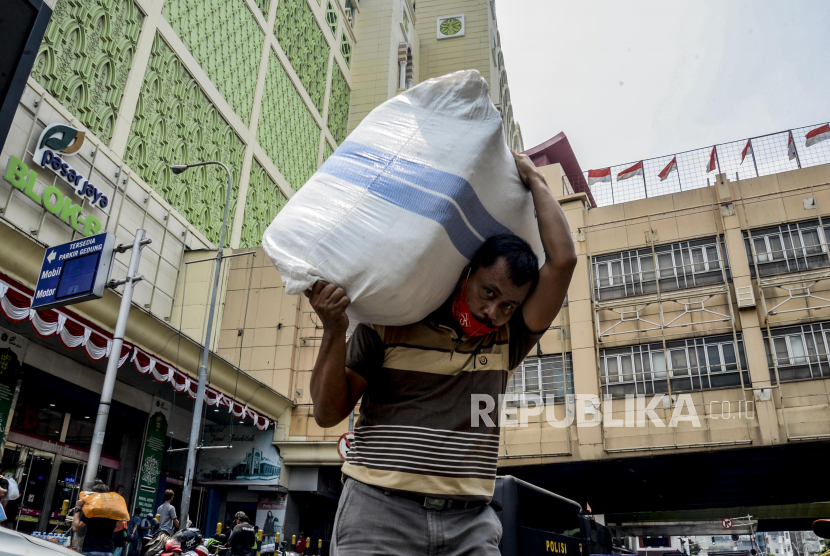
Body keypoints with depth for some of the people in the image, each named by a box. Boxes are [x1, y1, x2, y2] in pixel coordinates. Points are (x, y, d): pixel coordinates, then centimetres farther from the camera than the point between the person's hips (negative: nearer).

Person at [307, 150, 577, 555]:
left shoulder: (505, 340, 9)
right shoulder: (386, 324, 2)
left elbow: (562, 260, 0)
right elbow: (328, 413, 1)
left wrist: (534, 180, 8)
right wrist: (334, 332, -13)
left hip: (471, 522, 3)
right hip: (379, 511, -2)